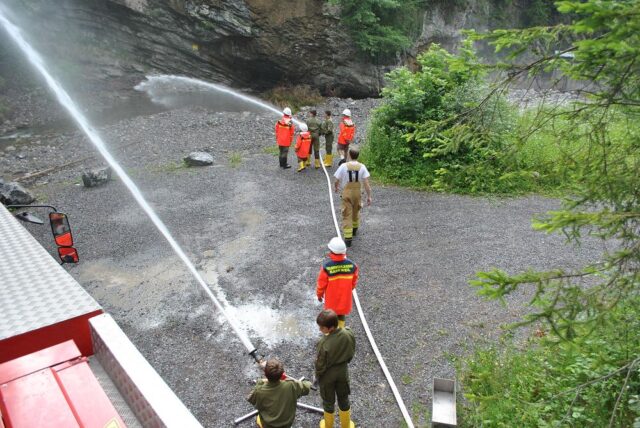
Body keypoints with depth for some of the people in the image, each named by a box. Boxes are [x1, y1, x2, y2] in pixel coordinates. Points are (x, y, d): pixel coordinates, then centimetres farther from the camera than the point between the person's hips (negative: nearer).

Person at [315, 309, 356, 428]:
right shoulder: (349, 334, -23)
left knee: (328, 402, 22)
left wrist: (317, 376, 1)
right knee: (344, 400, 26)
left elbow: (320, 364, -20)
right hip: (343, 371, 4)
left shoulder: (324, 343, -35)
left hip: (328, 375, -3)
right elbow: (351, 353, -4)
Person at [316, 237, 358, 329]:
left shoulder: (326, 266, -28)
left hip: (331, 299, -2)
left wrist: (319, 294, 5)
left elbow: (321, 284, -15)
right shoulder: (352, 265, -19)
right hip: (345, 298, 2)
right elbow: (354, 282, -3)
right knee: (342, 315, 25)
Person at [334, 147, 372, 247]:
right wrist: (369, 196, -5)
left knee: (347, 215, 2)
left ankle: (348, 237, -4)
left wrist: (336, 188, 15)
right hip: (357, 192, 3)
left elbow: (337, 181, -7)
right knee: (356, 211, 26)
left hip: (346, 192, -2)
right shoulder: (362, 167, -9)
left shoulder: (344, 166, -13)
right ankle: (354, 229, 47)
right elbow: (366, 183, -11)